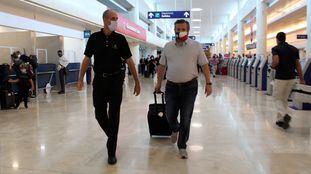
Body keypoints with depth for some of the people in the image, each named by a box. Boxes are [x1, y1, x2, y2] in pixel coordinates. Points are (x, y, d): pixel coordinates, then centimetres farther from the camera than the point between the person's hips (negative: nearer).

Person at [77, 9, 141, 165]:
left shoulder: (120, 39, -2)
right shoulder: (94, 38, 2)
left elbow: (129, 61, -1)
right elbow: (87, 59, 6)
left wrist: (137, 82, -3)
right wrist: (81, 79, 1)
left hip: (115, 81, -1)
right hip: (99, 80, 2)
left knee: (114, 116, 1)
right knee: (99, 114, 8)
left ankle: (111, 152, 12)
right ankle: (112, 136, 37)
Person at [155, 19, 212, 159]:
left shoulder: (196, 46, 1)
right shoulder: (168, 46, 8)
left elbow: (204, 65, 0)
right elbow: (162, 66, 12)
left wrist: (208, 83, -7)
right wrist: (158, 83, 11)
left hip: (189, 86, -2)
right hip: (171, 86, 2)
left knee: (186, 119, 1)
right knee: (170, 116, 9)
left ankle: (182, 147, 17)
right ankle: (175, 130, 44)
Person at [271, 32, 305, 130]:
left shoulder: (276, 49, -6)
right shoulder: (294, 49, 10)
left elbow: (276, 61, -22)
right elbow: (298, 65, 8)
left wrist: (273, 67, 0)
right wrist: (301, 79, 11)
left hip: (280, 77, -5)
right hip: (291, 78, 5)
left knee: (277, 98, 7)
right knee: (284, 99, 16)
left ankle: (285, 115, -17)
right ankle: (280, 120, 18)